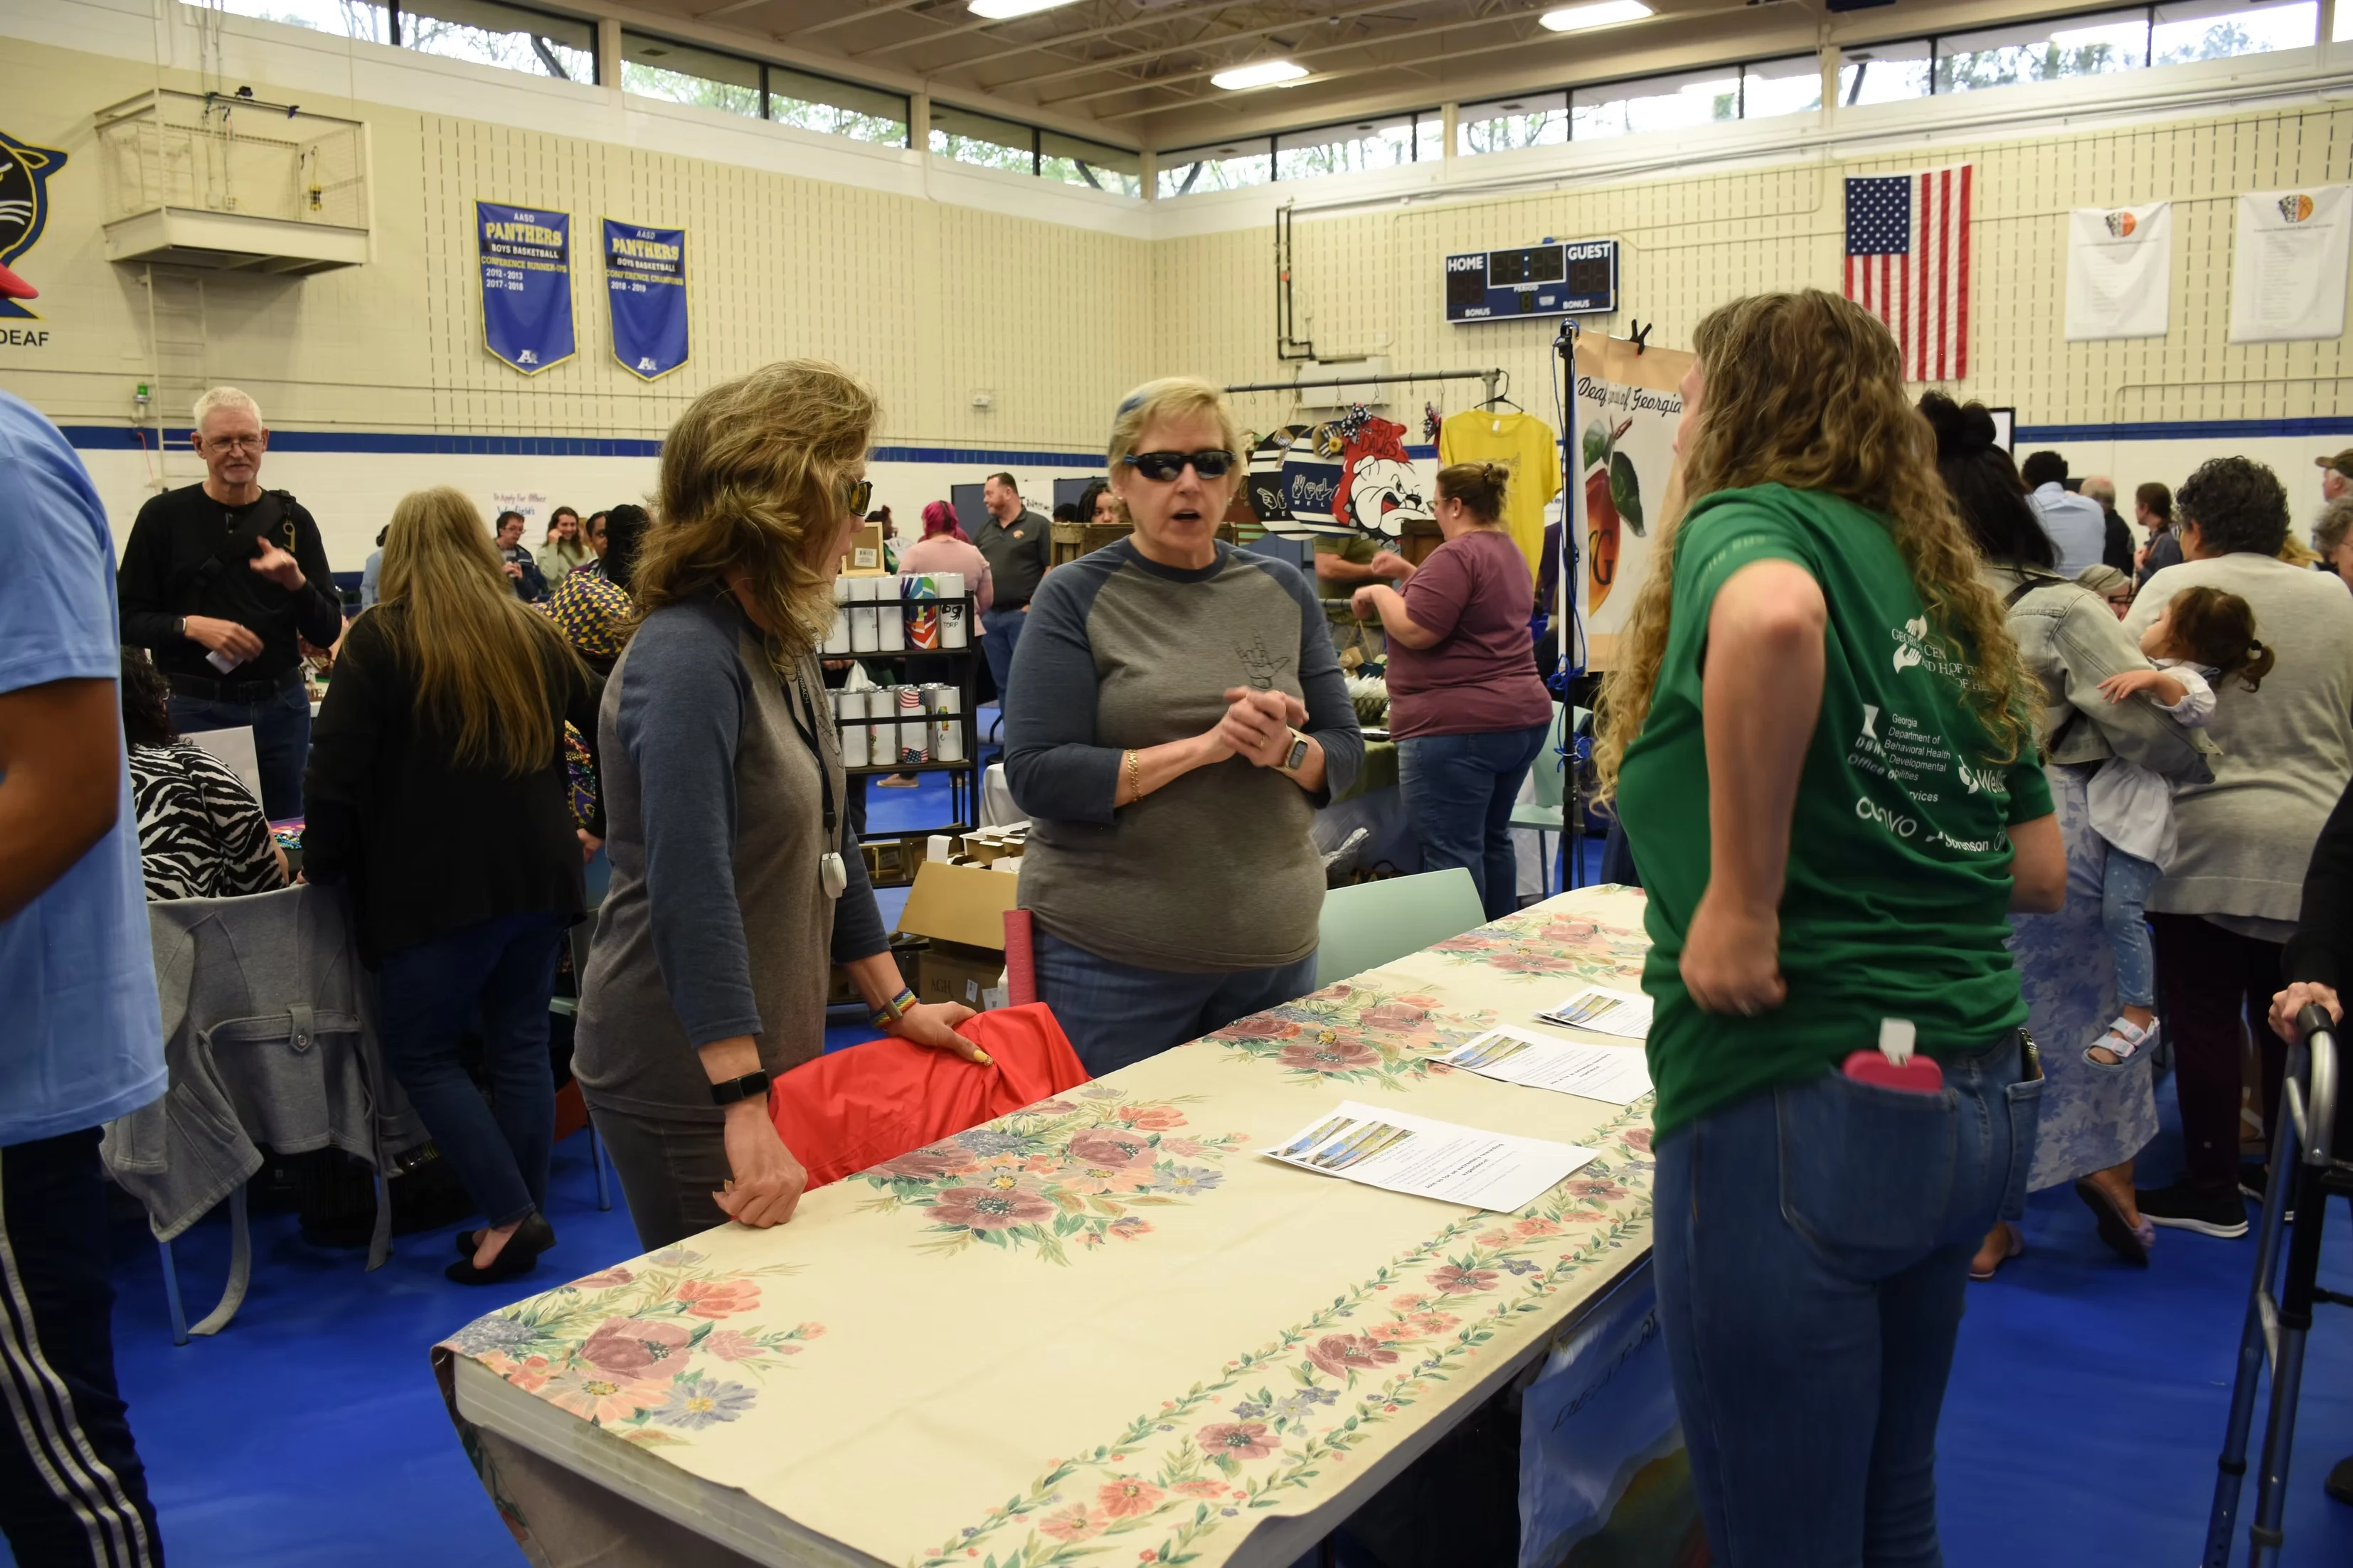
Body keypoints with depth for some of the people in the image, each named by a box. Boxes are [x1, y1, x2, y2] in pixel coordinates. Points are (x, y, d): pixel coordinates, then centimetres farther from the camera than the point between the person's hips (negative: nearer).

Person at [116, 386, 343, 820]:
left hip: (282, 707, 2)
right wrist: (190, 625, -17)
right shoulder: (163, 516, 0)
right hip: (196, 709, -2)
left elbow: (328, 632, 3)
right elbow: (126, 620, 0)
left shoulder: (293, 519, 5)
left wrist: (295, 581, -14)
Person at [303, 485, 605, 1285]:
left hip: (440, 889, -5)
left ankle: (510, 1216, 0)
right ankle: (525, 1216, 18)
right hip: (539, 878, 5)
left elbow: (336, 772, -10)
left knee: (420, 1047, 8)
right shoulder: (532, 633, 9)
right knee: (521, 1042, 12)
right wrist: (603, 830, 21)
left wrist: (321, 867, 2)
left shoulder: (378, 640, -5)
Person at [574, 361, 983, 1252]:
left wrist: (898, 1007, 15)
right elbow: (690, 893, -29)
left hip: (773, 1055, 8)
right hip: (689, 1083, -8)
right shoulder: (686, 658, -22)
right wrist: (746, 1111, -31)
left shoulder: (784, 646, 6)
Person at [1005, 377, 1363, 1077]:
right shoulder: (1077, 598, -4)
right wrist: (1203, 745, -20)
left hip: (1276, 943, 4)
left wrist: (1286, 750, -14)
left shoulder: (1283, 591, 7)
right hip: (1113, 958, -3)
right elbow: (1037, 776, -12)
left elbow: (1346, 756, 8)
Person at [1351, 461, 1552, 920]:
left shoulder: (1457, 555, -15)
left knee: (1452, 852, -6)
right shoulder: (1509, 552, 17)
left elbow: (1415, 630, -19)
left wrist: (1379, 592, -3)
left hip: (1457, 726, -10)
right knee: (1492, 840, 17)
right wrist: (1409, 572, 23)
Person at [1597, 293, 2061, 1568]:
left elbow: (1774, 616, -34)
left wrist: (1742, 898, -26)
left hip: (1803, 1100, -8)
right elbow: (2037, 869, 16)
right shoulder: (1943, 592, 15)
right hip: (1979, 1097, 9)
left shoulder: (1742, 521, -7)